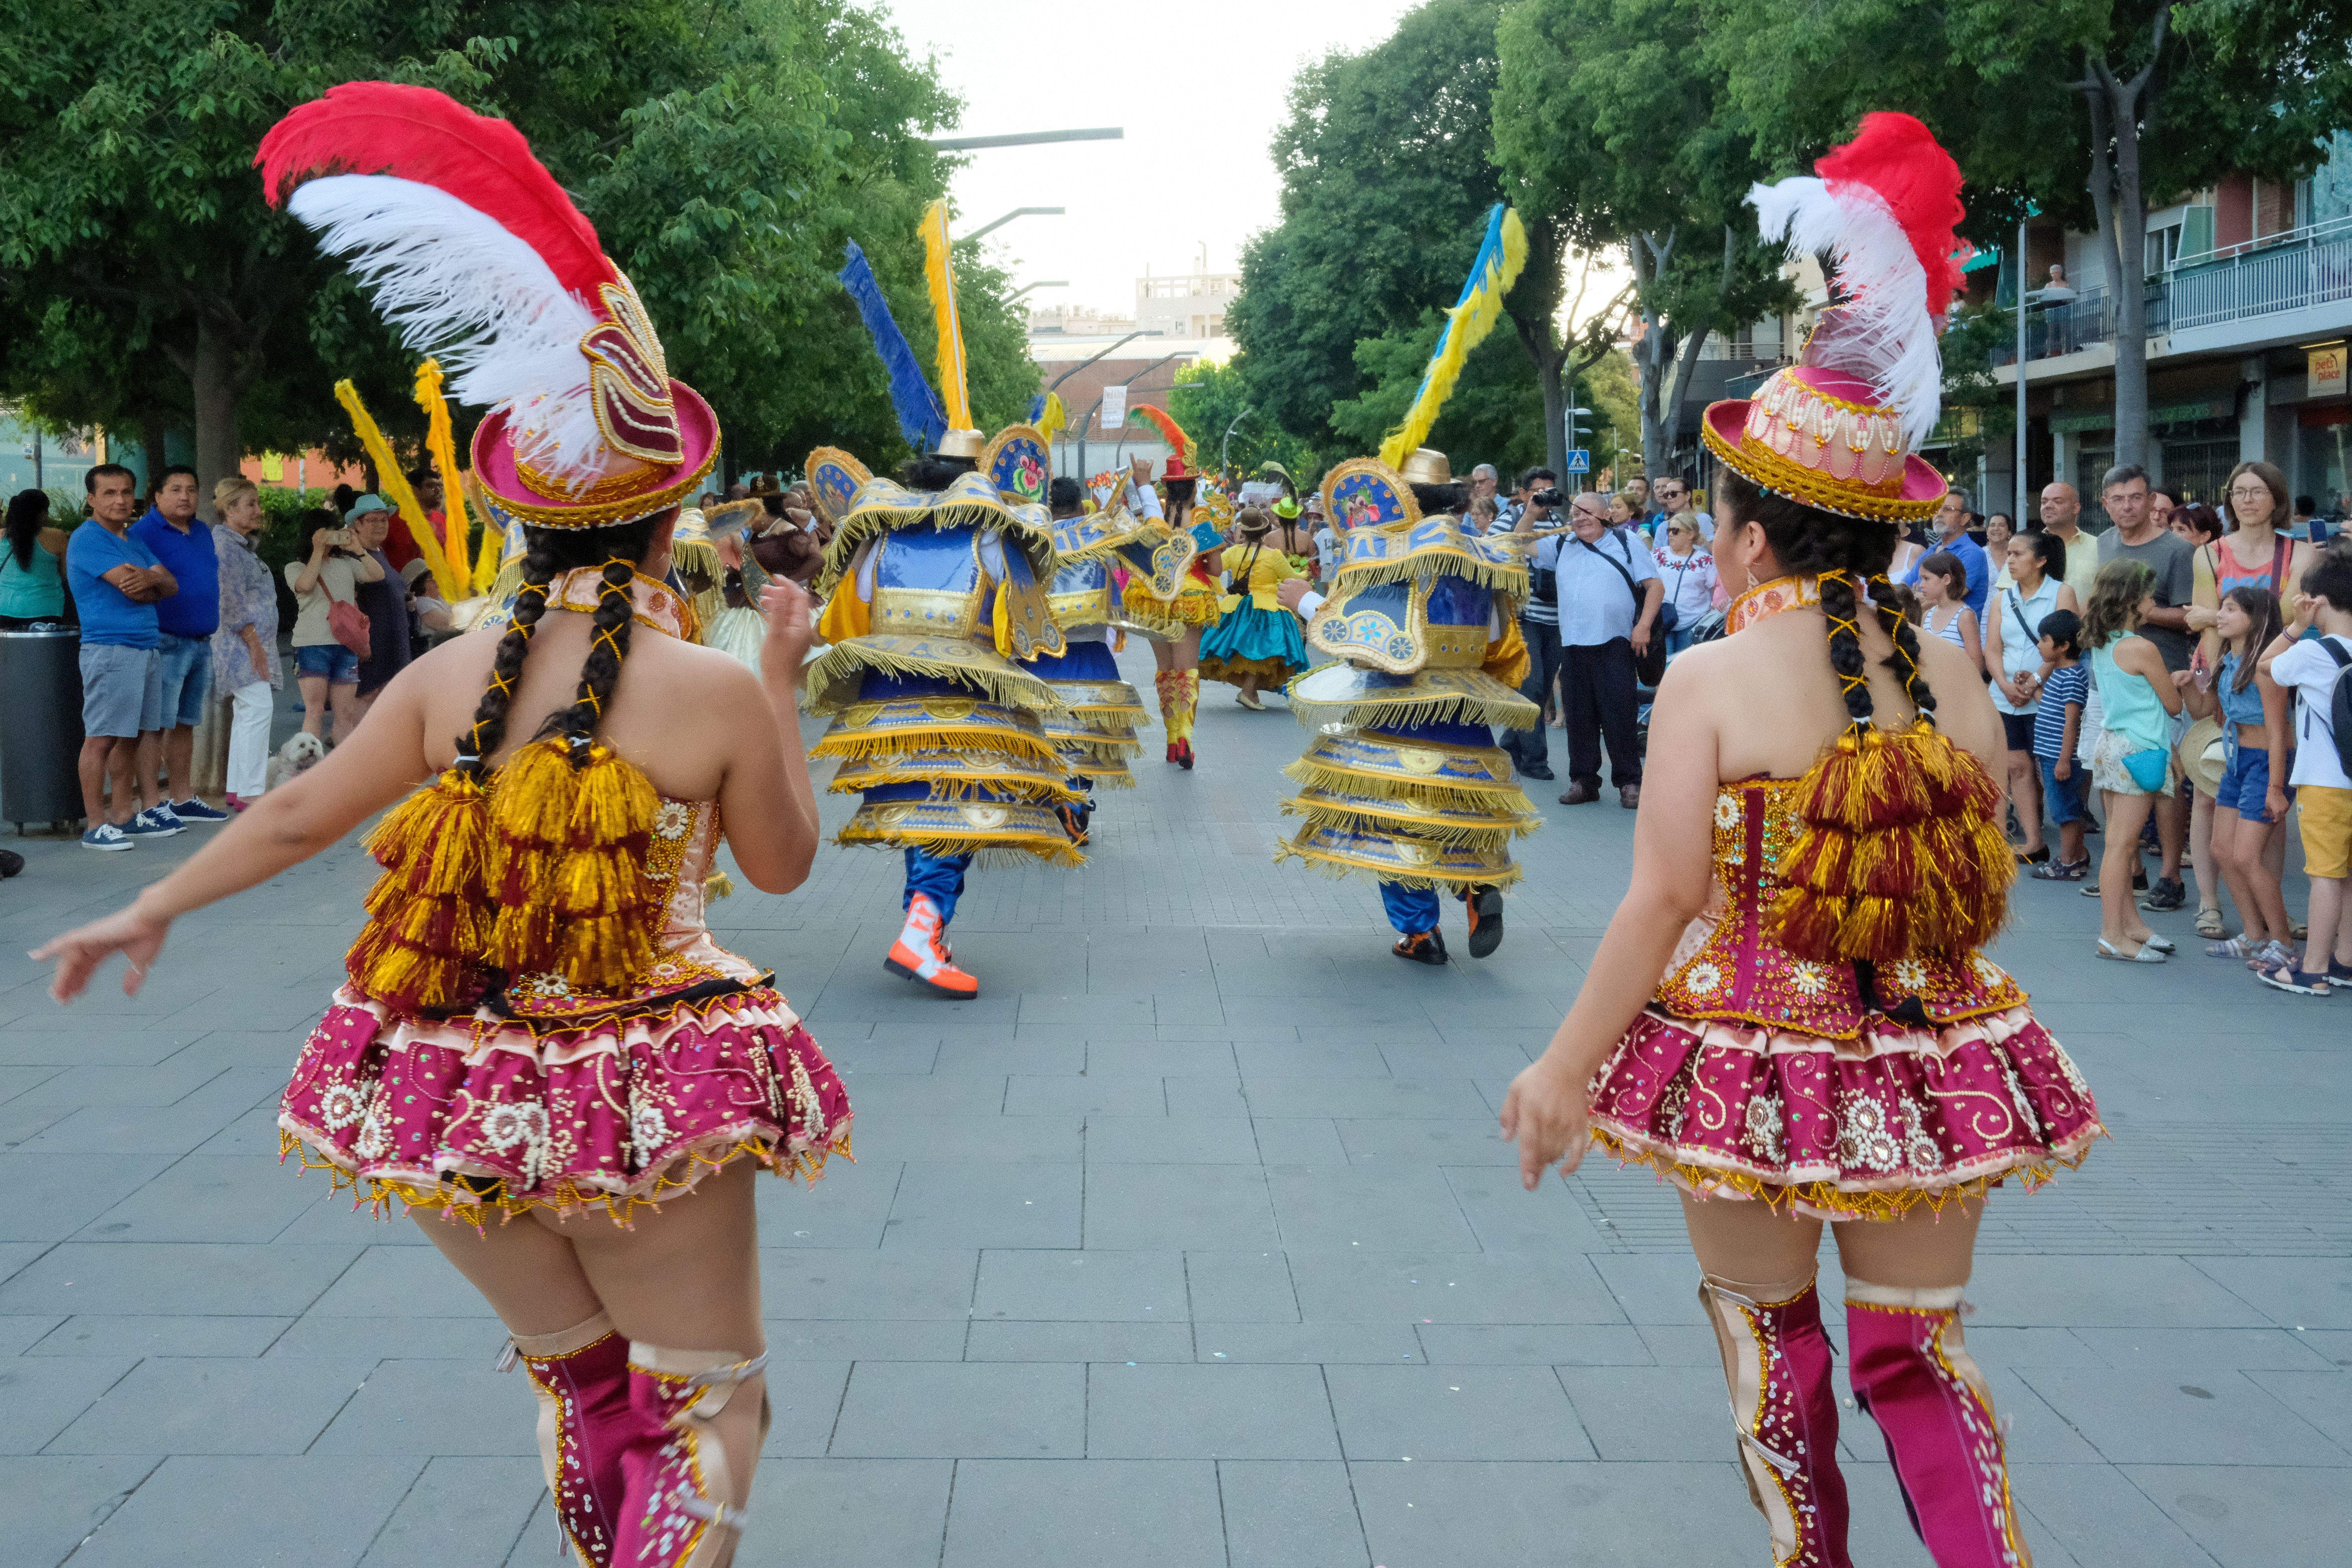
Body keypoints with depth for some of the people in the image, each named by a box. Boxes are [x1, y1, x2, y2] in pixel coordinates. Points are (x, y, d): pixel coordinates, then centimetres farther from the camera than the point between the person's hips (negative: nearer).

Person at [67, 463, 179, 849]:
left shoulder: (135, 542, 20)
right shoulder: (88, 539, -7)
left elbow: (171, 585, 10)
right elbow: (131, 587, -17)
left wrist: (149, 578, -12)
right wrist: (151, 584, 5)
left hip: (145, 648, 8)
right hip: (109, 648, -8)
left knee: (129, 738, 10)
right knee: (101, 738, -7)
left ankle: (123, 817, 16)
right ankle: (95, 825, -5)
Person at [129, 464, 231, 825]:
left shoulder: (202, 533, 15)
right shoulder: (144, 533, -10)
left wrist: (210, 629, 19)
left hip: (202, 643, 8)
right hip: (165, 643, -8)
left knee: (185, 724, 13)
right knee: (155, 725, -7)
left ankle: (182, 798, 20)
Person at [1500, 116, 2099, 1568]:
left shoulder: (1712, 682, -14)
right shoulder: (1950, 673, -1)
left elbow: (1664, 903, -16)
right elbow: (1986, 884, 7)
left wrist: (1564, 1070, -8)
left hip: (1756, 1057, -3)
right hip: (1929, 1058, 4)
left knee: (1770, 1331, 18)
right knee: (1919, 1348, 17)